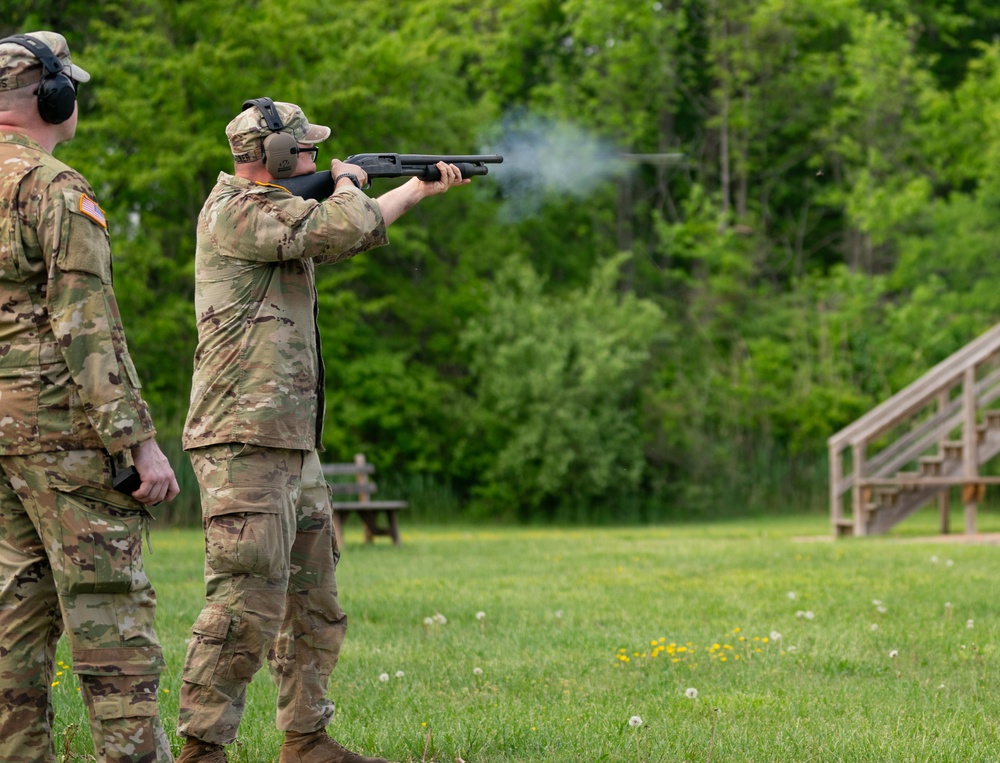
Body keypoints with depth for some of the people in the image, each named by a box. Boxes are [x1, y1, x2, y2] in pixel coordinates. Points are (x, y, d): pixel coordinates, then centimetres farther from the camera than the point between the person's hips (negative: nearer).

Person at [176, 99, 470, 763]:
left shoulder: (272, 211, 19)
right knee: (249, 603, -13)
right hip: (246, 442, -10)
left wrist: (421, 188, 41)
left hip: (293, 447, 10)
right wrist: (347, 183, 0)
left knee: (314, 602, 14)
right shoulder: (237, 212, -12)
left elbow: (359, 233, 37)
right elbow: (346, 227, -21)